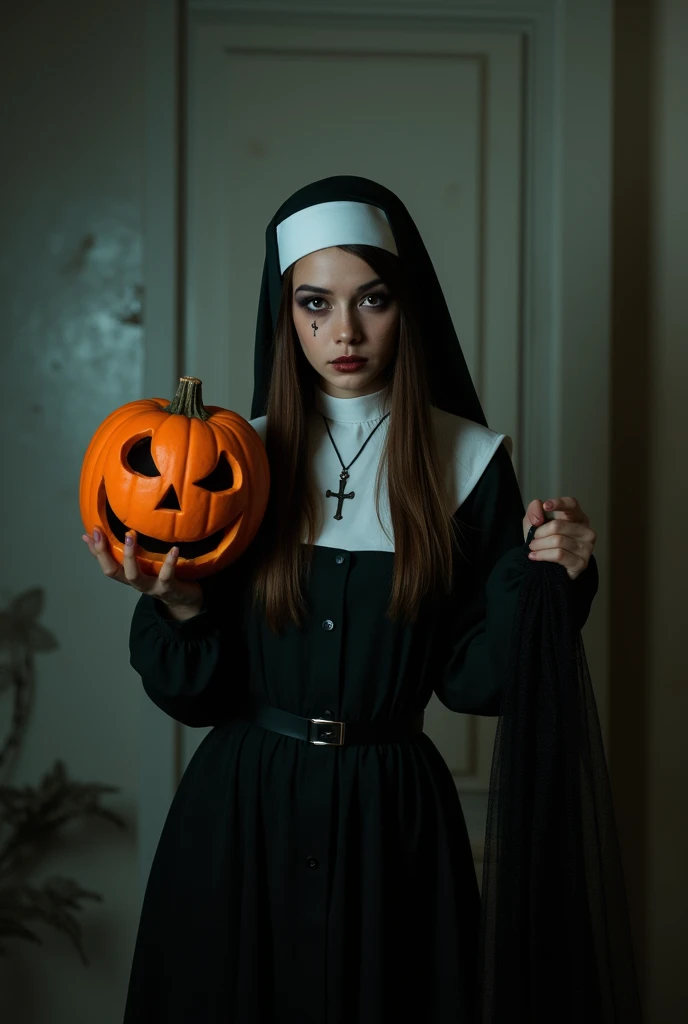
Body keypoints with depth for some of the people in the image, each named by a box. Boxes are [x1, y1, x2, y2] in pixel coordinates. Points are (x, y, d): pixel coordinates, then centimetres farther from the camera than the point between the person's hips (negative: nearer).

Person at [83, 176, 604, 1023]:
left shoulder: (467, 461, -1)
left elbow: (472, 679, -2)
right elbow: (194, 694, 1)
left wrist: (545, 578, -15)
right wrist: (179, 608, -17)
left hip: (394, 818, 0)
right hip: (242, 811, 1)